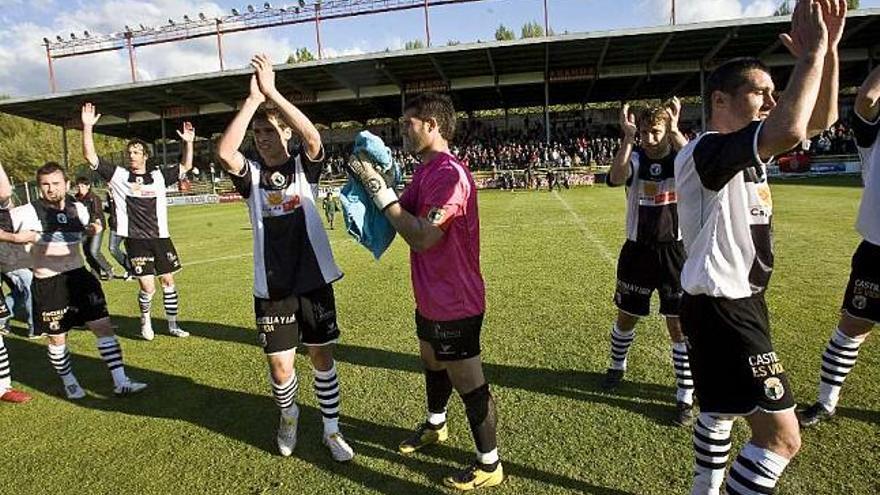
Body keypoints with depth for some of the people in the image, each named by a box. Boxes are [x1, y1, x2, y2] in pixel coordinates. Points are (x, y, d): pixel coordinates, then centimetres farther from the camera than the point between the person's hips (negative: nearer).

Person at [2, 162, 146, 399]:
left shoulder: (79, 208, 3)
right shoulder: (28, 213, -10)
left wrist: (92, 229, 2)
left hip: (79, 276, 4)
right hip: (48, 284, -3)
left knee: (104, 326, -1)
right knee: (57, 337, 8)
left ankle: (120, 382, 5)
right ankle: (69, 382, 33)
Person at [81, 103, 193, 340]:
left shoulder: (159, 176, 7)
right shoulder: (118, 175, 2)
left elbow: (185, 167, 12)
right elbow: (91, 157, -4)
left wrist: (188, 142, -1)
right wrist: (88, 127, -13)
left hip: (160, 237, 3)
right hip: (135, 240, -2)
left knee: (168, 281, 8)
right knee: (147, 287, -6)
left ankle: (173, 325, 21)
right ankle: (145, 321, 23)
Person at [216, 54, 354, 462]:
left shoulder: (304, 167, 0)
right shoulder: (251, 173, 2)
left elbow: (313, 137, -22)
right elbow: (224, 152, -20)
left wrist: (271, 92, -23)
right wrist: (252, 99, -21)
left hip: (313, 279, 0)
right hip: (271, 286, 1)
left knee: (322, 356, 10)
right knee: (280, 366, 6)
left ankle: (331, 429, 29)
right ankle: (288, 415, 39)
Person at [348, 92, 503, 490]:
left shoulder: (449, 174, -24)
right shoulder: (425, 169, 8)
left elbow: (422, 237, -30)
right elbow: (403, 215, 9)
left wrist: (379, 190, -23)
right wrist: (371, 179, -3)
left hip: (454, 303, -10)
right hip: (430, 297, 10)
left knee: (468, 384, 5)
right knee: (432, 362, 28)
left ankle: (489, 464, 26)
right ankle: (435, 425, 54)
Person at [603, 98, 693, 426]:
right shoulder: (636, 157, -2)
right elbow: (615, 178, -25)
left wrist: (675, 131, -33)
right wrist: (627, 138, -30)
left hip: (674, 250, -1)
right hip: (637, 249, 2)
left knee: (679, 324, 1)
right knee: (626, 316, 14)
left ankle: (685, 396, 16)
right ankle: (617, 366, 41)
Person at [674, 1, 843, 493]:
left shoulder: (747, 148, 10)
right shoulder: (707, 151, -22)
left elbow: (820, 120, 13)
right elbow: (790, 131, -39)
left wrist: (829, 50, 0)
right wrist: (811, 53, -25)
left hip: (736, 302, 11)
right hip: (722, 309, -11)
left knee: (720, 411, 24)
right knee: (782, 437, -4)